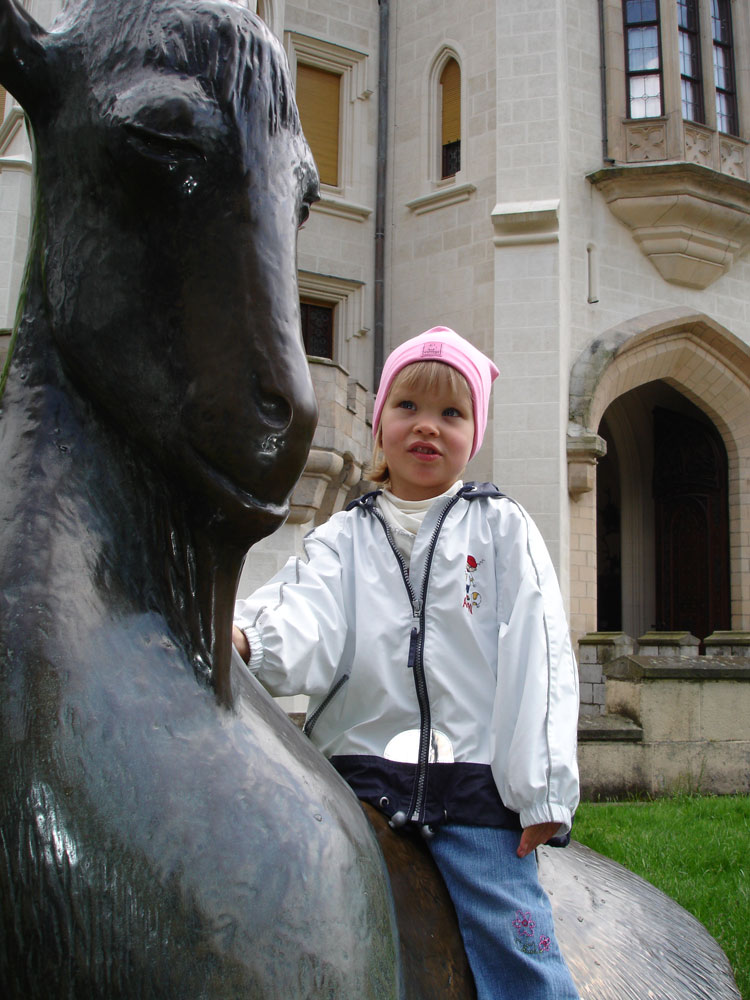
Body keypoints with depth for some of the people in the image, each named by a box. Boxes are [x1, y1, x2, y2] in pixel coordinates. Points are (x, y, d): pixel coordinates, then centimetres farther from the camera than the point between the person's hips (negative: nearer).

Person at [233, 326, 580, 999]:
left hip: (476, 788, -2)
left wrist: (542, 791, -6)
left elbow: (538, 655, 1)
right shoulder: (344, 537, 11)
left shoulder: (503, 527, 8)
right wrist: (245, 639, -31)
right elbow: (308, 625, -7)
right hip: (358, 778, 2)